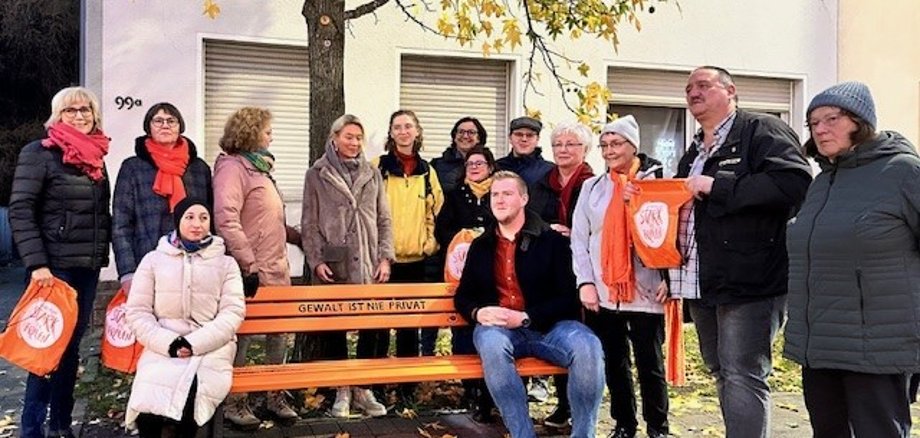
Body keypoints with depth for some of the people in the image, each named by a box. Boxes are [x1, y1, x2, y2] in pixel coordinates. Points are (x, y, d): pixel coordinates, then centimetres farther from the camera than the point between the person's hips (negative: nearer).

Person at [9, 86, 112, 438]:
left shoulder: (96, 156, 13)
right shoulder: (39, 153, -6)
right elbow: (20, 211, -12)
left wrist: (103, 255, 11)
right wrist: (36, 263, -19)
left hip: (88, 267, 6)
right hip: (55, 267, -6)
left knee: (72, 345, 11)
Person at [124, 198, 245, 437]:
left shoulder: (226, 263, 11)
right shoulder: (153, 260, 12)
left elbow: (233, 313, 0)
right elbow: (137, 312, 6)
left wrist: (194, 344, -14)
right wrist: (168, 343, -11)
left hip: (211, 347, 0)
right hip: (163, 347, 1)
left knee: (190, 392, -31)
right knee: (149, 396, -29)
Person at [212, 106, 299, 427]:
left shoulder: (259, 166, 17)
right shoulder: (233, 167, -12)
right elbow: (226, 220, -22)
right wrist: (248, 265, -23)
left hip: (276, 271, 9)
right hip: (253, 273, -9)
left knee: (277, 333, 13)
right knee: (242, 336, 1)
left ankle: (275, 397, 23)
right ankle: (235, 403, 12)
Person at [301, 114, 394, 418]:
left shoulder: (372, 175, 13)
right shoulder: (317, 175, 4)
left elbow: (384, 220, 11)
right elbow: (309, 224, 1)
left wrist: (385, 257, 2)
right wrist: (316, 260, -7)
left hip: (368, 266, 2)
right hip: (333, 267, -2)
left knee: (374, 325, -1)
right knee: (334, 327, 3)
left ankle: (363, 388, 14)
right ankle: (342, 390, 17)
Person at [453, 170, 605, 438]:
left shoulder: (553, 241, 5)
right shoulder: (481, 246, 17)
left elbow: (568, 298, -2)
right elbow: (463, 296, 20)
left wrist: (525, 318, -14)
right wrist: (478, 312, -5)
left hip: (547, 326, -1)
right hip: (497, 327, 2)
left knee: (587, 347, -33)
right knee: (492, 344, -36)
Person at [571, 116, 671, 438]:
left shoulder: (657, 181, 4)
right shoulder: (592, 187, 11)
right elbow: (579, 238, 8)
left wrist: (669, 277, -11)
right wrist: (585, 282, -2)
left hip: (645, 291, -3)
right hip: (602, 291, 3)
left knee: (650, 364, 3)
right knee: (614, 363, 9)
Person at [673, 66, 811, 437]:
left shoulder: (761, 130, -6)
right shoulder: (694, 153, 21)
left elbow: (796, 181, -22)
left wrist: (717, 186, -20)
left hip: (750, 280, -9)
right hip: (702, 282, 9)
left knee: (742, 376, -9)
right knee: (722, 374, 15)